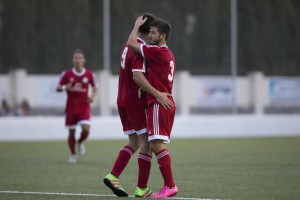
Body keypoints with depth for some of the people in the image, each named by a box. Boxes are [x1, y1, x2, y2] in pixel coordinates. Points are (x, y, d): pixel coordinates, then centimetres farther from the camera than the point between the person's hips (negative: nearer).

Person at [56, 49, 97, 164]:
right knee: (71, 133, 4)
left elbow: (95, 87, 13)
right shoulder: (66, 74, -4)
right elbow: (58, 88, 1)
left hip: (84, 108, 0)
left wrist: (92, 96, -6)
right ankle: (73, 154, 24)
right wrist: (65, 87, -21)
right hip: (71, 108, 0)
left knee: (86, 129, -17)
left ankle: (80, 142, 17)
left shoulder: (89, 74, -2)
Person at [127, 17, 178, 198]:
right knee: (158, 145, 9)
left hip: (158, 104, -10)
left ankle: (170, 186, -12)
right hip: (168, 103, 10)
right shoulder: (168, 54, 17)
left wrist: (137, 26, 3)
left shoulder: (158, 52, -13)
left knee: (157, 144, -11)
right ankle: (169, 186, 7)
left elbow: (131, 43, -10)